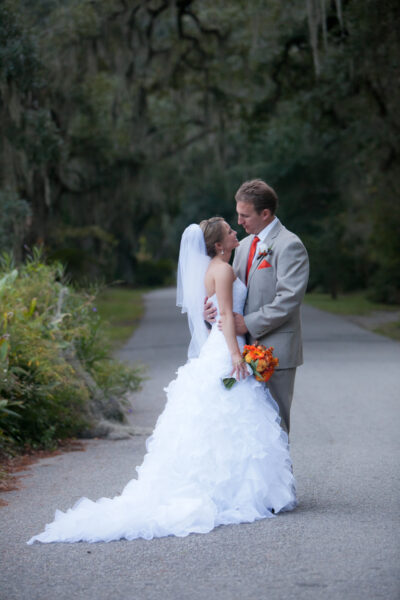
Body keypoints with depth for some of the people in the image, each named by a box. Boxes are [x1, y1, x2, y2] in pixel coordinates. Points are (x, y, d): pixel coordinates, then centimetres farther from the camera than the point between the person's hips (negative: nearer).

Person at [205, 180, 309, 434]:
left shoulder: (289, 245, -11)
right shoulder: (245, 246, 16)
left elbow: (288, 300, -19)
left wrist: (249, 323, -19)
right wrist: (216, 307, -3)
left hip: (275, 351, -8)